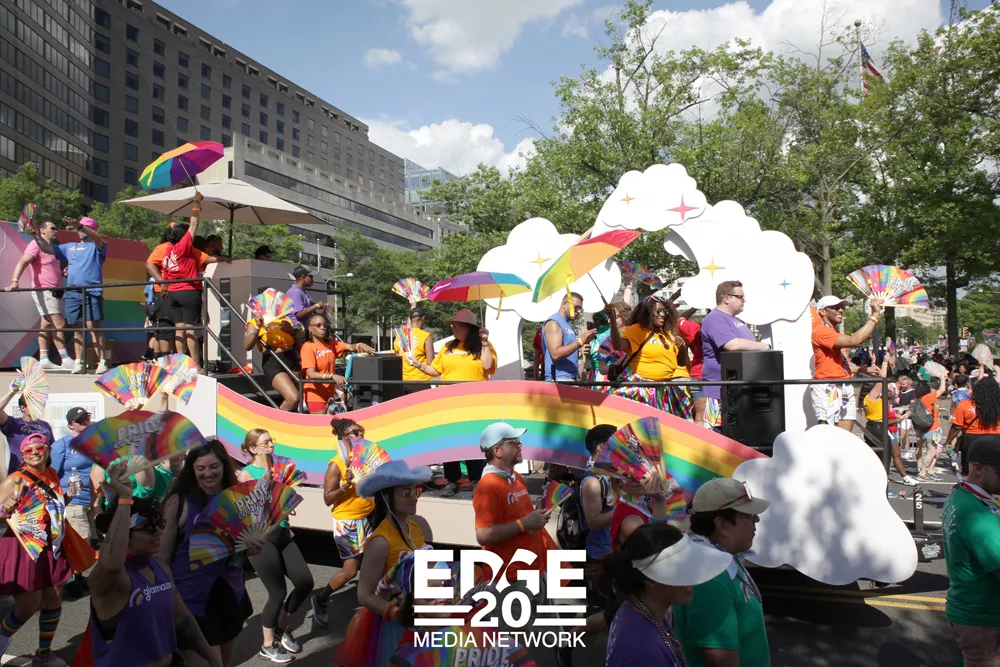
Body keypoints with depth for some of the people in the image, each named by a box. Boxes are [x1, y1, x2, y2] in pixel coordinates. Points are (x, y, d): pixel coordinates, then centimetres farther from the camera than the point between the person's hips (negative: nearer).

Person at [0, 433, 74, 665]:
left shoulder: (51, 474, 6)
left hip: (51, 547, 7)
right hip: (25, 548, -7)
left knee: (54, 600, 12)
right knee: (28, 606, -4)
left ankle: (44, 653, 30)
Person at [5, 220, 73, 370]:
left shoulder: (50, 247, 20)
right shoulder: (36, 245, -8)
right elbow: (22, 263, -20)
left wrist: (63, 271, 5)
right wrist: (14, 281, -33)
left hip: (53, 291, 9)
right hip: (43, 291, -9)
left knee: (47, 324, 7)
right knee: (59, 324, -14)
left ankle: (44, 360, 8)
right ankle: (65, 360, -15)